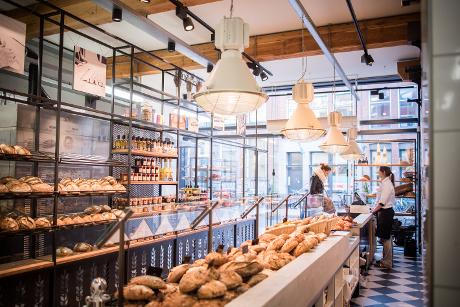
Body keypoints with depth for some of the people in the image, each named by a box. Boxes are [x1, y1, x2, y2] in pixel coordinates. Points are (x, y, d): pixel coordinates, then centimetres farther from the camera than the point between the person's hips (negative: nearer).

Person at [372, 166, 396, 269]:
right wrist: (376, 209, 10)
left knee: (385, 237, -2)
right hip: (385, 211, 10)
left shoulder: (386, 184, -17)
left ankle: (387, 262, 6)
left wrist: (375, 210, -9)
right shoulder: (385, 183, 14)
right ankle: (386, 259, 25)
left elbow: (382, 202, -20)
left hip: (386, 212, -10)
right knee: (386, 237, 16)